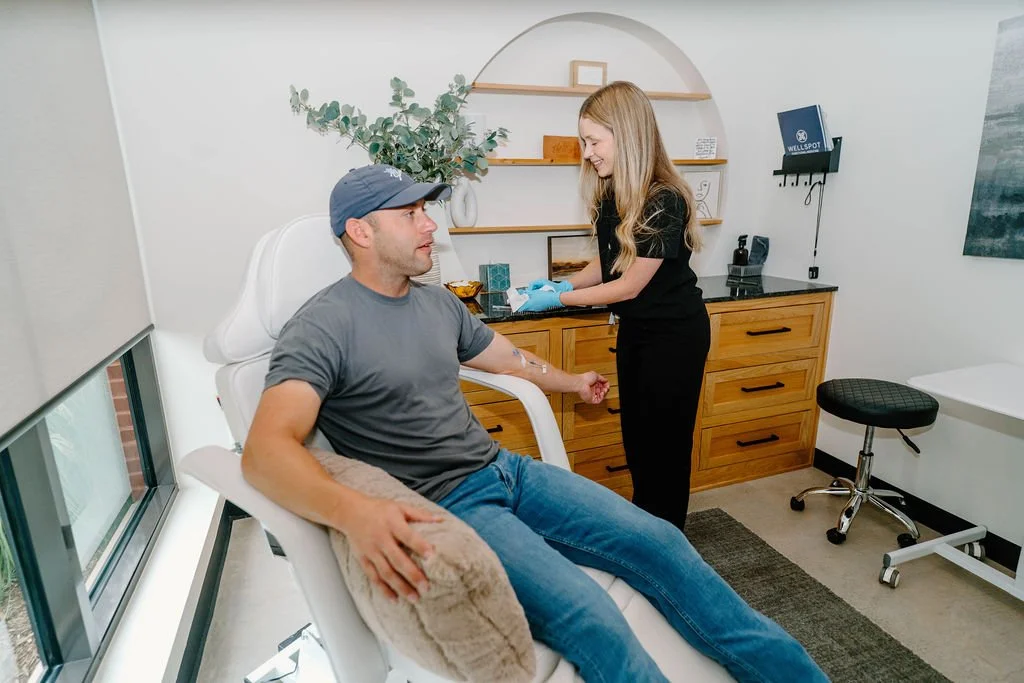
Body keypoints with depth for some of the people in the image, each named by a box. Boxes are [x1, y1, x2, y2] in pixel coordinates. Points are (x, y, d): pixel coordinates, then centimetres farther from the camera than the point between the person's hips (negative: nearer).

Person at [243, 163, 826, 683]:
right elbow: (266, 449, -24)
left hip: (505, 469, 7)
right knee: (590, 618, -25)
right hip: (441, 507, -7)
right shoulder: (324, 326, -12)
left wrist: (573, 381, 40)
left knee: (657, 541, -2)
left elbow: (508, 356, 25)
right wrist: (355, 512, -45)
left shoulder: (438, 302, 11)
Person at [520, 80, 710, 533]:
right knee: (635, 435, 17)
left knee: (663, 441, 6)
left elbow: (630, 285, -21)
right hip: (636, 329, 8)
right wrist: (566, 282, -5)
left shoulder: (664, 201, -24)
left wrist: (558, 299, -16)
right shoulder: (611, 194, -2)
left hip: (674, 334, -8)